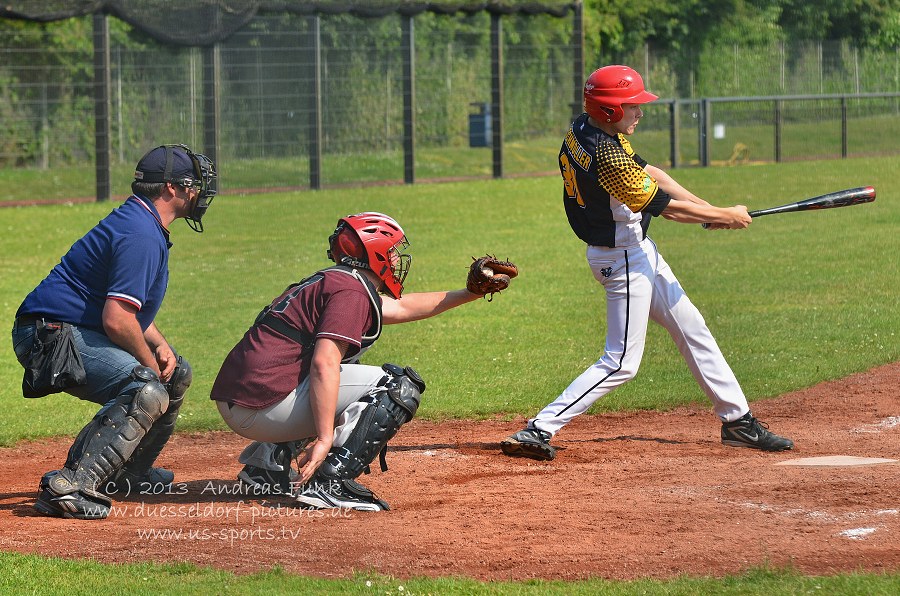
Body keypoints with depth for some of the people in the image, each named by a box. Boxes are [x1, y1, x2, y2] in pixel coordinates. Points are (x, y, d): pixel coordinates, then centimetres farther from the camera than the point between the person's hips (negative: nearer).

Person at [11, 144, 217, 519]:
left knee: (176, 374, 22)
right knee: (147, 390, -30)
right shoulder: (141, 235, -20)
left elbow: (127, 302, 25)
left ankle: (128, 473, 28)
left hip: (76, 330, 11)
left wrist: (160, 346, 8)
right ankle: (68, 487, -35)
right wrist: (150, 363, -12)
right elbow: (116, 319, -27)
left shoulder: (144, 226, 15)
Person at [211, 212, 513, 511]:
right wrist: (325, 439, -26)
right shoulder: (352, 290, -9)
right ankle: (330, 484, -17)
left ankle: (265, 463, 21)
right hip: (265, 404, -10)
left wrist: (468, 294, 39)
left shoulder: (328, 281, 21)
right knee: (400, 385, -7)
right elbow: (324, 363, -23)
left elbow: (401, 307, 35)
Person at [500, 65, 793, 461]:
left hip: (637, 252, 10)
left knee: (692, 331, 17)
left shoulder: (583, 130, -1)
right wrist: (725, 217, -7)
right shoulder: (606, 156, -30)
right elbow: (666, 206, -21)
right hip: (622, 260, -10)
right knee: (621, 363, -6)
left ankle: (737, 419, 26)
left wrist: (710, 210, -2)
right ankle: (537, 431, -8)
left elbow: (649, 173, 5)